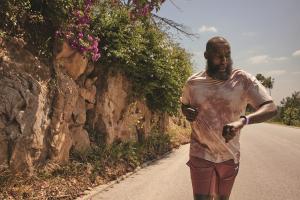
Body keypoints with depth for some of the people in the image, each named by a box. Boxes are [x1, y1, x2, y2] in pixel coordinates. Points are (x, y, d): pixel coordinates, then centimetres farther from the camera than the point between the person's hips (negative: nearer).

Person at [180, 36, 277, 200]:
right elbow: (184, 105, 14)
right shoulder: (193, 83, -6)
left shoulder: (243, 80, -12)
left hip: (229, 156, 1)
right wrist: (186, 112, -11)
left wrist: (242, 121, -39)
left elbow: (270, 108, -21)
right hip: (201, 154, 0)